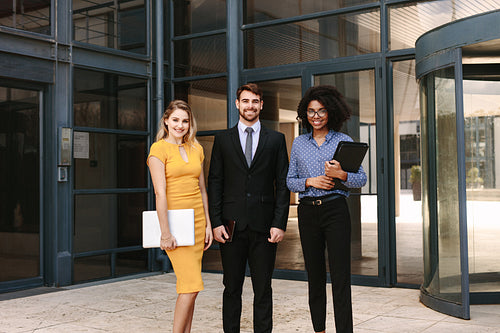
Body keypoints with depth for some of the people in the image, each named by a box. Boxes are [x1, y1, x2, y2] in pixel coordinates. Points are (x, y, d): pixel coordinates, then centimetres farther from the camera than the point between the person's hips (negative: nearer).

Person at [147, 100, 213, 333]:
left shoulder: (196, 148, 13)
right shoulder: (159, 149, -6)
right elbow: (160, 193, -13)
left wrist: (208, 224, 11)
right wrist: (165, 233, -18)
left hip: (196, 221, 6)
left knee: (189, 284, 7)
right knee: (191, 284, -11)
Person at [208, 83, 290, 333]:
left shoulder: (276, 140, 7)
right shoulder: (223, 139, 9)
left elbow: (283, 184, 4)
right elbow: (215, 183, 6)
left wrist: (279, 223, -5)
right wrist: (216, 222, -4)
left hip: (263, 225, 0)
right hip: (232, 225, 1)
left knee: (263, 289, 5)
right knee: (232, 288, 8)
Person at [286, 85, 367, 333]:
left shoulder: (344, 141, 3)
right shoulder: (299, 143, 11)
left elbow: (362, 179, 1)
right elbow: (290, 181, 10)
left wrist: (341, 175, -18)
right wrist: (311, 181, -9)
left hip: (335, 210, -3)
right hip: (308, 211, 3)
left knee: (340, 277, -7)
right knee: (314, 275, 9)